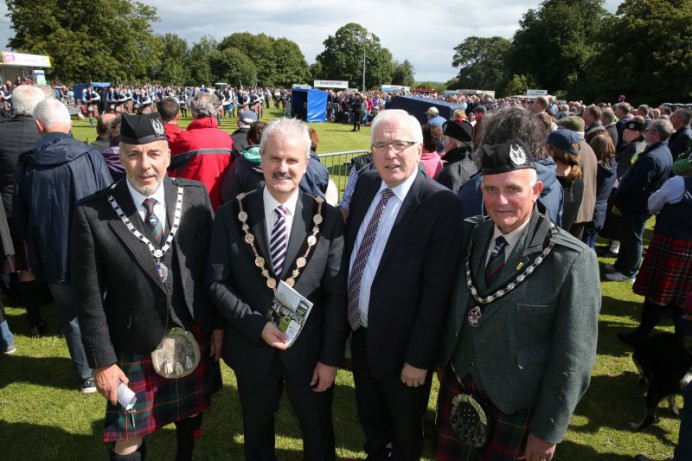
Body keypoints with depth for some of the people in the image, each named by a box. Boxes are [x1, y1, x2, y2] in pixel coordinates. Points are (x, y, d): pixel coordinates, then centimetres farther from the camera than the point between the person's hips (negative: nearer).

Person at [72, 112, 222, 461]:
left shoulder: (195, 196, -8)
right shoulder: (92, 213, -14)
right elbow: (89, 297, -9)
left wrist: (218, 324, 1)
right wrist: (102, 361, -8)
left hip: (194, 340, 3)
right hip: (133, 350, -2)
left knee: (190, 414, 24)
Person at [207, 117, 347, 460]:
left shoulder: (327, 218, -10)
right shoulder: (231, 215, -8)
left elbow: (336, 294, -8)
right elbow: (217, 283, -6)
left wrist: (331, 356, -9)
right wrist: (257, 325, -18)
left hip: (309, 351, 0)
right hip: (252, 348, 1)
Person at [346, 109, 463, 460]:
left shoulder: (441, 205, -22)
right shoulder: (365, 184, -2)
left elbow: (437, 290, -21)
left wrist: (419, 358, -18)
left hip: (400, 345, -5)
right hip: (359, 333, 6)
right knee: (371, 420, 30)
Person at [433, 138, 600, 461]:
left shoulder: (572, 260, -20)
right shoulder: (469, 234, -5)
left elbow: (573, 358, -15)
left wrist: (548, 431, -11)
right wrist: (444, 363, 8)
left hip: (516, 410, -4)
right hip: (456, 392, 5)